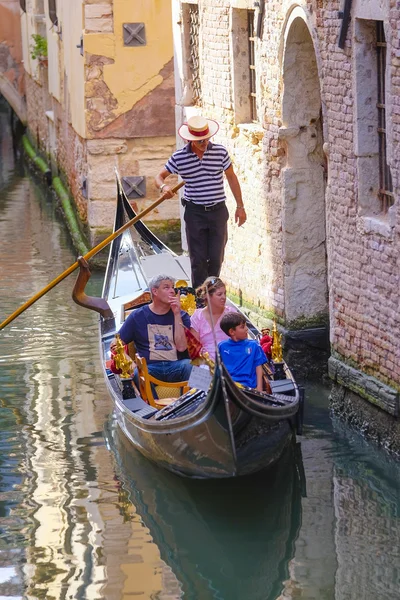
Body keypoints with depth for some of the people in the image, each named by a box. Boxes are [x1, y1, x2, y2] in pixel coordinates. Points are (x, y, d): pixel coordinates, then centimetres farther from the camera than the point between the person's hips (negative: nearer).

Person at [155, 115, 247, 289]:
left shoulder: (220, 152, -3)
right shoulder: (179, 157, -5)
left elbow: (231, 178, 8)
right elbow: (160, 176, 4)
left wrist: (240, 206, 8)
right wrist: (163, 186, -21)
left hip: (218, 211, 1)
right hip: (194, 213, -1)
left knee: (216, 258, 5)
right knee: (198, 260, 0)